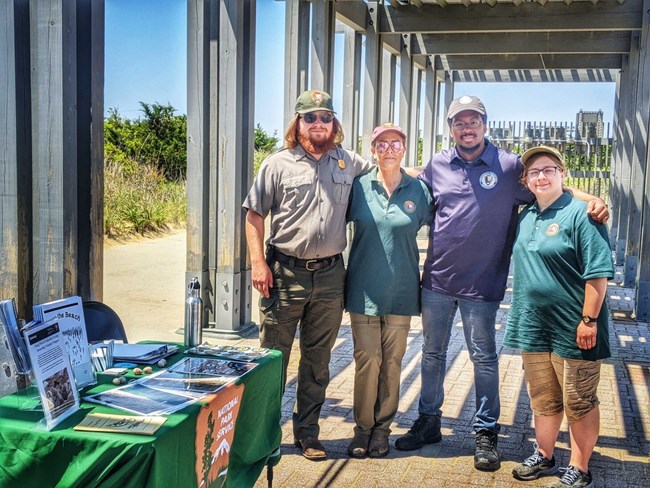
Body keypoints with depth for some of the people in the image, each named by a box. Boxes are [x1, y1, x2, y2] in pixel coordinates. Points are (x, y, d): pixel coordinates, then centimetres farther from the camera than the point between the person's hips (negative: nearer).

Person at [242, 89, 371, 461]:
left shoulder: (348, 163, 8)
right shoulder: (278, 164, 1)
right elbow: (255, 214, 1)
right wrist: (258, 262, -7)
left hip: (329, 276, 3)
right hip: (285, 274, -2)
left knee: (318, 360, 11)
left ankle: (308, 433, 24)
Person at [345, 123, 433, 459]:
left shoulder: (418, 190, 1)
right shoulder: (359, 187, 0)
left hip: (401, 290, 1)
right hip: (364, 288, 0)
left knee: (392, 361, 7)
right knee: (367, 359, 0)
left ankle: (382, 427, 22)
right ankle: (363, 427, 16)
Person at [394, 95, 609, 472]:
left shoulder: (509, 166, -5)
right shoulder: (437, 166, 5)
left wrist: (591, 200, -18)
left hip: (481, 285, -3)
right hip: (436, 280, 4)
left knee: (484, 359, 6)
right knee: (433, 353, 15)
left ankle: (486, 433, 21)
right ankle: (428, 423, 31)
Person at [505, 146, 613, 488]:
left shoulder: (580, 213, -12)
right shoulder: (526, 216, 10)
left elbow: (598, 272, -16)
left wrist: (589, 320, -18)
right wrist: (520, 313, 15)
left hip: (573, 331, -7)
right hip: (534, 328, 7)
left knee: (579, 405, 6)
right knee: (542, 400, 19)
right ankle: (544, 457, 35)